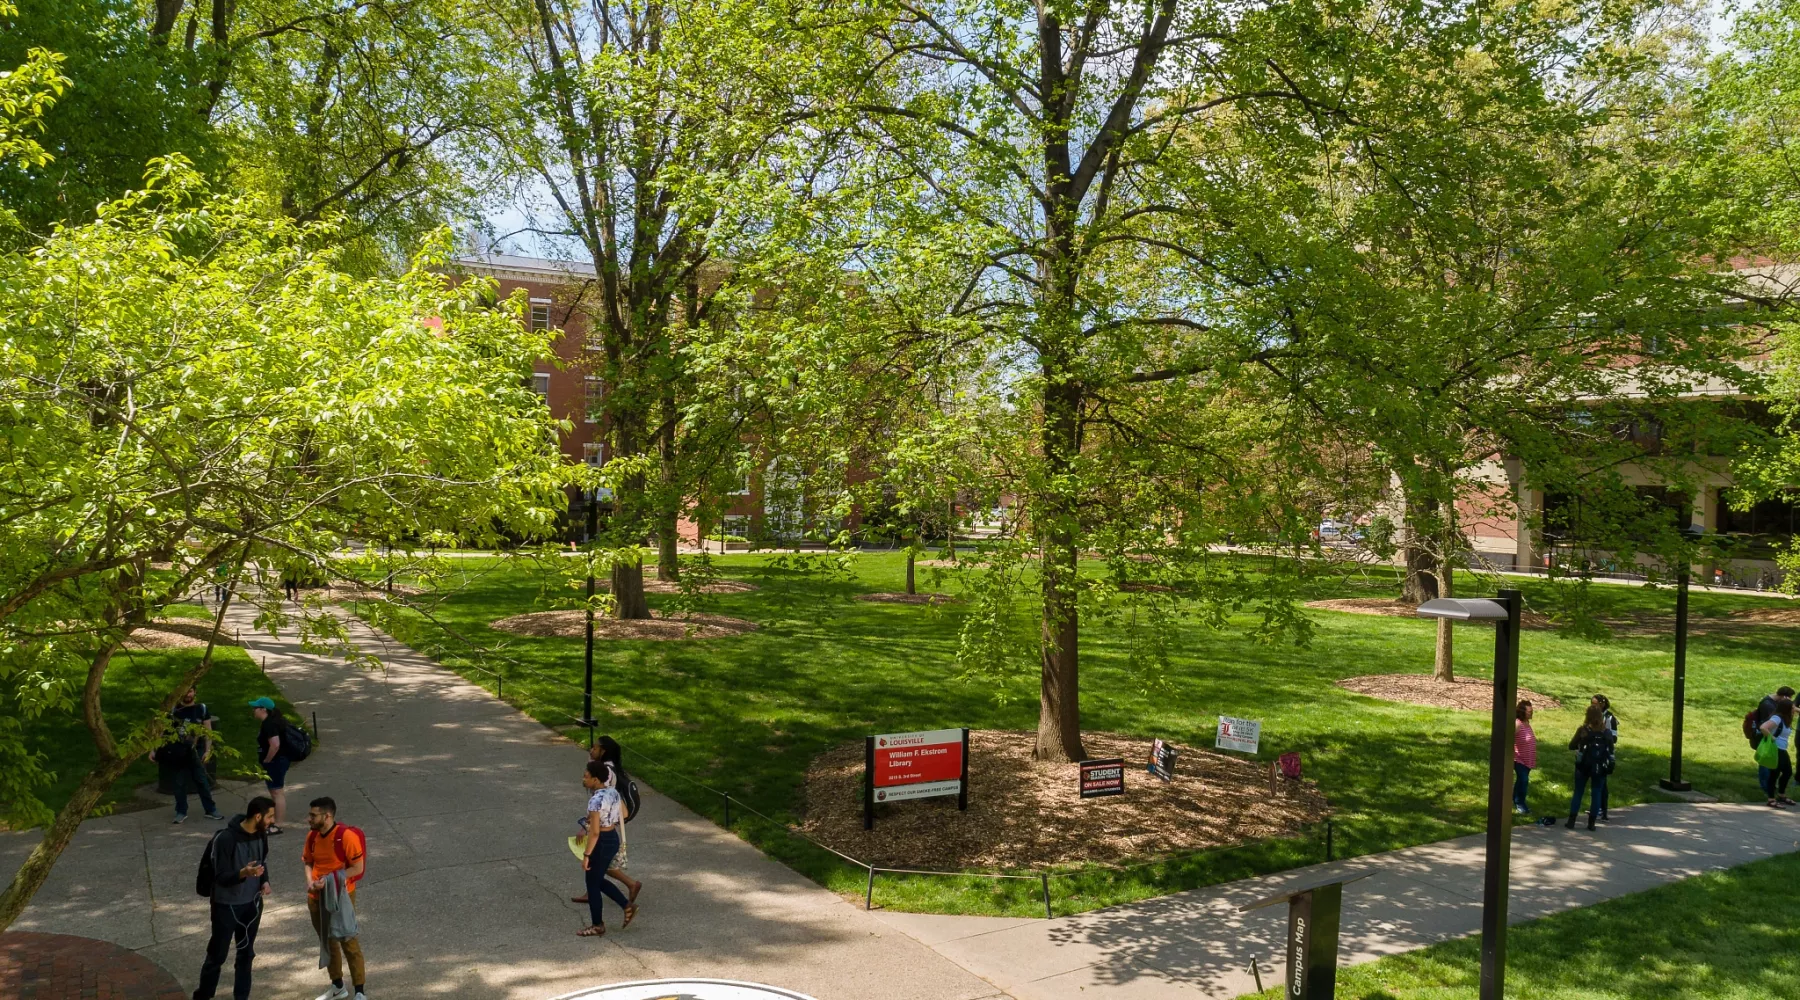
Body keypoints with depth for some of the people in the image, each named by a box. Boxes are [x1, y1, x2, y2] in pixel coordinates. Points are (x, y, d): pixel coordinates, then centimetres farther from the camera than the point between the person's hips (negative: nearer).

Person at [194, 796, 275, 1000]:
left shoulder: (261, 834, -4)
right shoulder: (225, 839, -25)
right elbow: (220, 878, -22)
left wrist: (265, 881, -4)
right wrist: (243, 873, -40)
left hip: (252, 903, 6)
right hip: (226, 906, -6)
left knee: (246, 954, 15)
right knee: (217, 955, 8)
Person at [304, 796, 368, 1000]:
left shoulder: (346, 836, -21)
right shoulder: (312, 836, -1)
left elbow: (358, 868, -18)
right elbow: (308, 861, 13)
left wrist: (330, 879, -24)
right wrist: (310, 880, -7)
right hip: (316, 897, 7)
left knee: (348, 942, 1)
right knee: (328, 941, 19)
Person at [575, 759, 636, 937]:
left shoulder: (595, 800, -25)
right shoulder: (613, 793, 2)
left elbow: (595, 832, -25)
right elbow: (624, 814, 15)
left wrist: (586, 854, -19)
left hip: (602, 843, -9)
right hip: (613, 839, 9)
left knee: (592, 884, 8)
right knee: (598, 880, 23)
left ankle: (597, 926, 20)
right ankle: (628, 906, 24)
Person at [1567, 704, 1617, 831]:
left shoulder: (1583, 730, -10)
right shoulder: (1607, 732, -4)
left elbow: (1571, 746, -5)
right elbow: (1611, 750, 4)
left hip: (1583, 766, -1)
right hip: (1600, 768, 1)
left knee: (1578, 792, 9)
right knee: (1597, 793, 11)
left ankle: (1571, 821, 8)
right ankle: (1591, 823, 11)